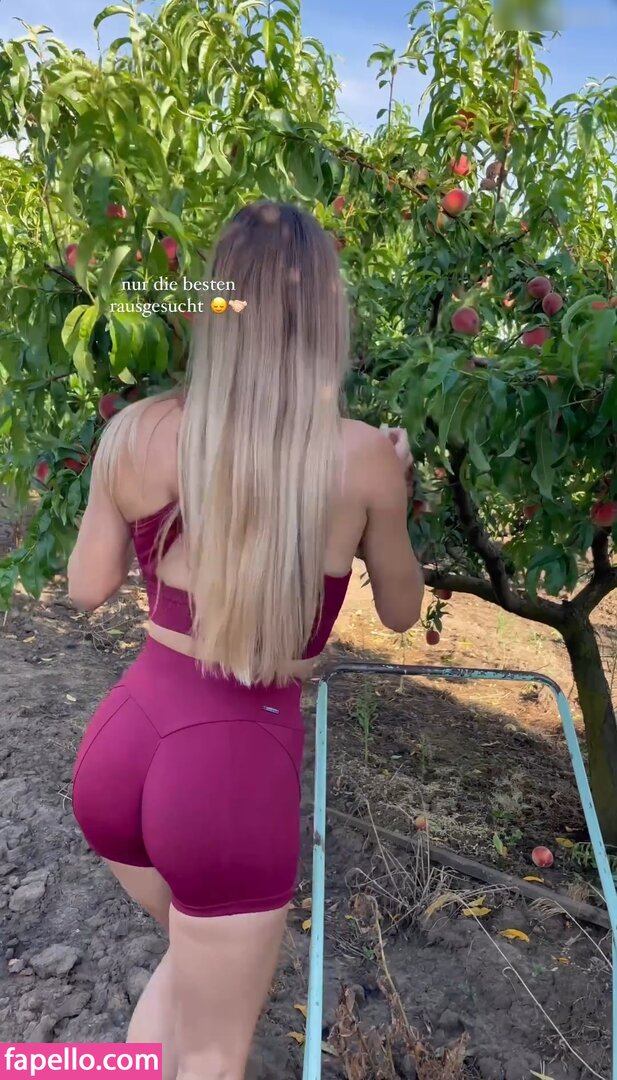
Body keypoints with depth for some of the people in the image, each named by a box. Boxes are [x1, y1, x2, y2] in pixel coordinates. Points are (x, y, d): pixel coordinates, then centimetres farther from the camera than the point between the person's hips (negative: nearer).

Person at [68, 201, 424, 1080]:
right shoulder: (362, 456, -12)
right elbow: (401, 611, 5)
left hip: (120, 742, 4)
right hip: (236, 763, -4)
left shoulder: (136, 433, -5)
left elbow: (88, 588, 7)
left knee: (194, 956, 36)